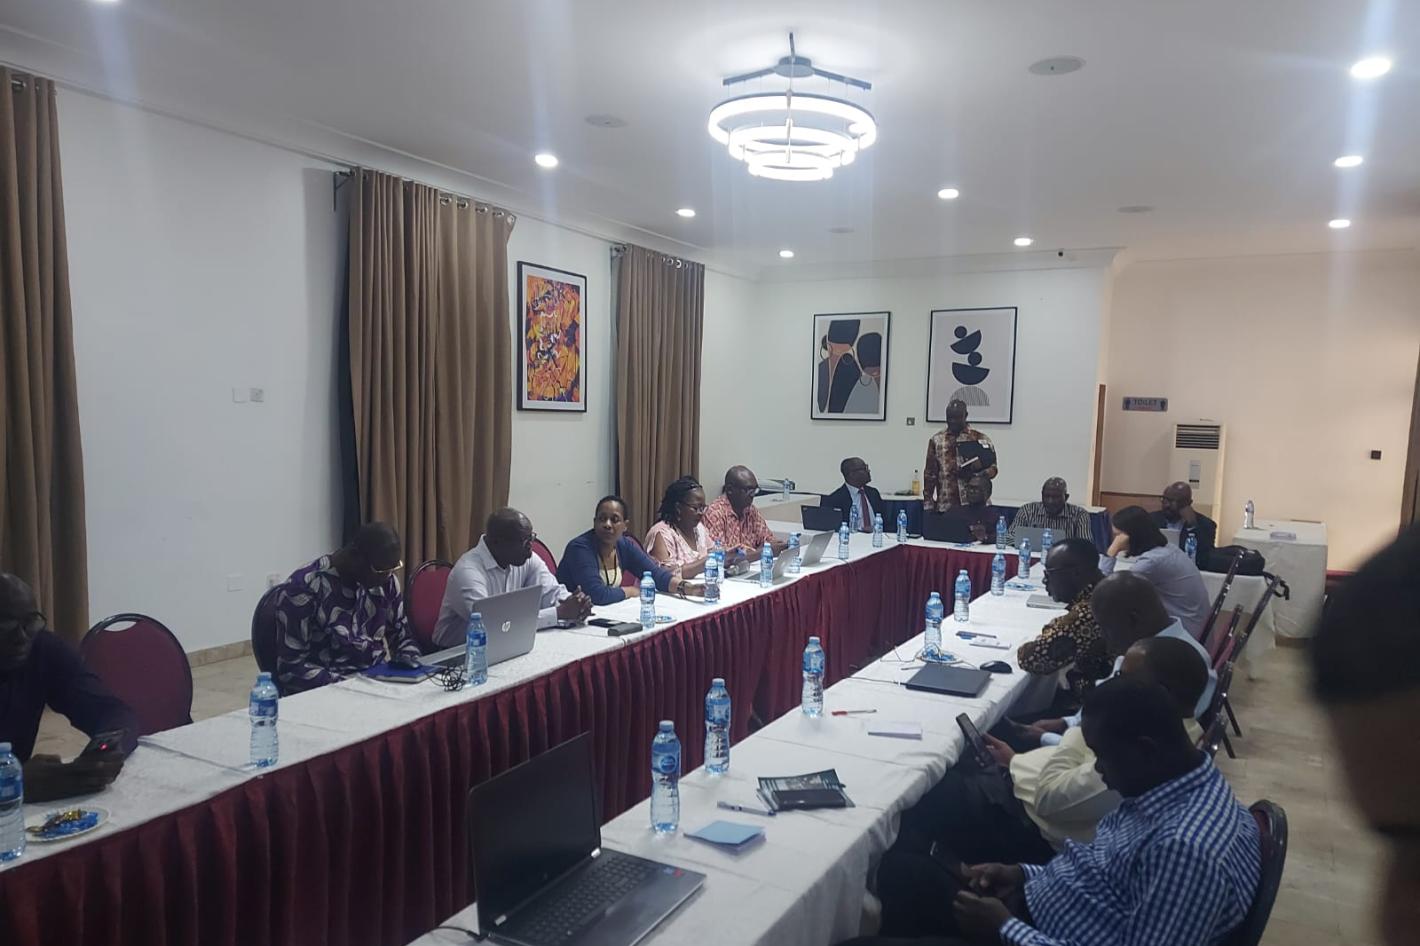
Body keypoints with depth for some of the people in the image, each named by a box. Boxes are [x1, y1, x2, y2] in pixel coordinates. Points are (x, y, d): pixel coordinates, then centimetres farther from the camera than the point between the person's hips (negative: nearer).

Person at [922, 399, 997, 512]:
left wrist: (974, 473, -18)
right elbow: (929, 474, 8)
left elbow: (992, 468, 2)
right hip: (945, 506, 1)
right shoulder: (937, 440, 9)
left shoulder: (980, 438, 4)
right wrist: (928, 503, 2)